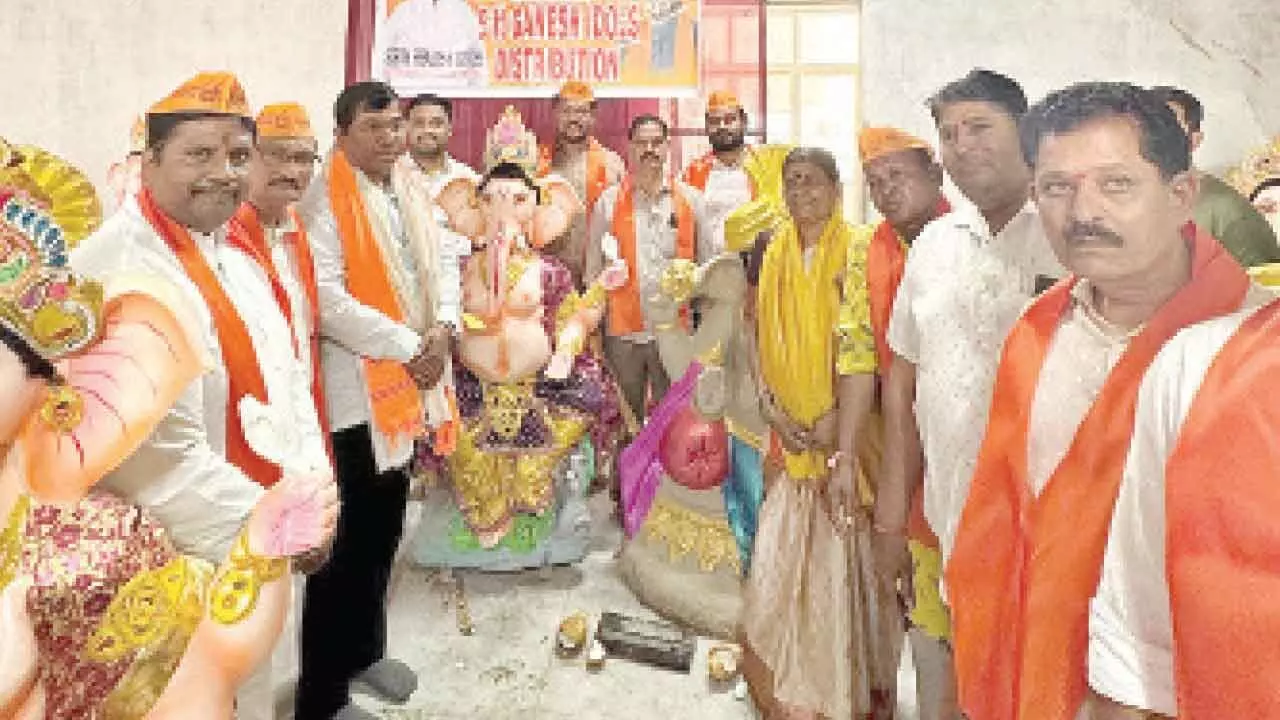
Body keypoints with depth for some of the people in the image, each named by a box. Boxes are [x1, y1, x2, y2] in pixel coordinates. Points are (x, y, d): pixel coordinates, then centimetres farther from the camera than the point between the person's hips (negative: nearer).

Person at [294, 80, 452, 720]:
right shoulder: (325, 203, -13)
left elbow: (431, 271, 15)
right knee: (344, 541, 1)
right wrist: (409, 346, -17)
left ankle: (364, 648, 37)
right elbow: (327, 301, -22)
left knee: (384, 529, 18)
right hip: (353, 391, -8)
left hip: (405, 385, 8)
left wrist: (440, 333, -4)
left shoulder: (408, 196, 12)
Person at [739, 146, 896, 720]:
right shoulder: (778, 251, 7)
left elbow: (859, 355, -20)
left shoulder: (854, 250, -12)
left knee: (837, 561, 5)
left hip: (839, 435, -5)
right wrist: (770, 407, -4)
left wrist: (842, 454, -25)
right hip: (789, 437, 5)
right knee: (780, 562, 13)